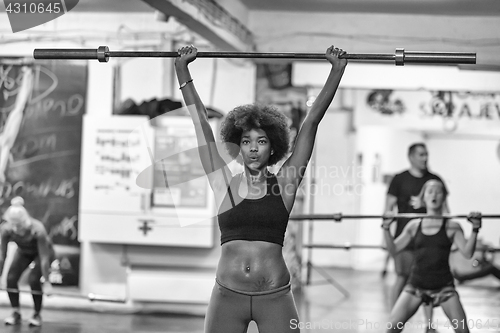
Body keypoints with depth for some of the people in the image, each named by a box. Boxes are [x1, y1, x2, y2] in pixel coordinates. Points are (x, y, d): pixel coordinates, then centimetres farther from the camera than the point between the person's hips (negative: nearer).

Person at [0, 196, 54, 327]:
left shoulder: (37, 229, -40)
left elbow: (44, 258, -33)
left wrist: (46, 282, -28)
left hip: (43, 250, -4)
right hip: (23, 251, 4)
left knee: (34, 279, -21)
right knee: (11, 279, -14)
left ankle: (37, 315, -2)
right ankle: (16, 314, 3)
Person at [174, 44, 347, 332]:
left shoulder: (284, 184, 4)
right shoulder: (226, 184, 5)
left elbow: (311, 122, 4)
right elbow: (202, 125, 6)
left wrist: (337, 70, 6)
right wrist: (182, 70, 7)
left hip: (275, 297, 0)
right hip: (228, 296, 1)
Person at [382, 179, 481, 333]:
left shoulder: (452, 227, -1)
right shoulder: (414, 225, 4)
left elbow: (467, 253, -10)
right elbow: (393, 249, 3)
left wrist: (475, 230, -21)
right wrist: (386, 228, -11)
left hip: (443, 285, -1)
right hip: (416, 285, 1)